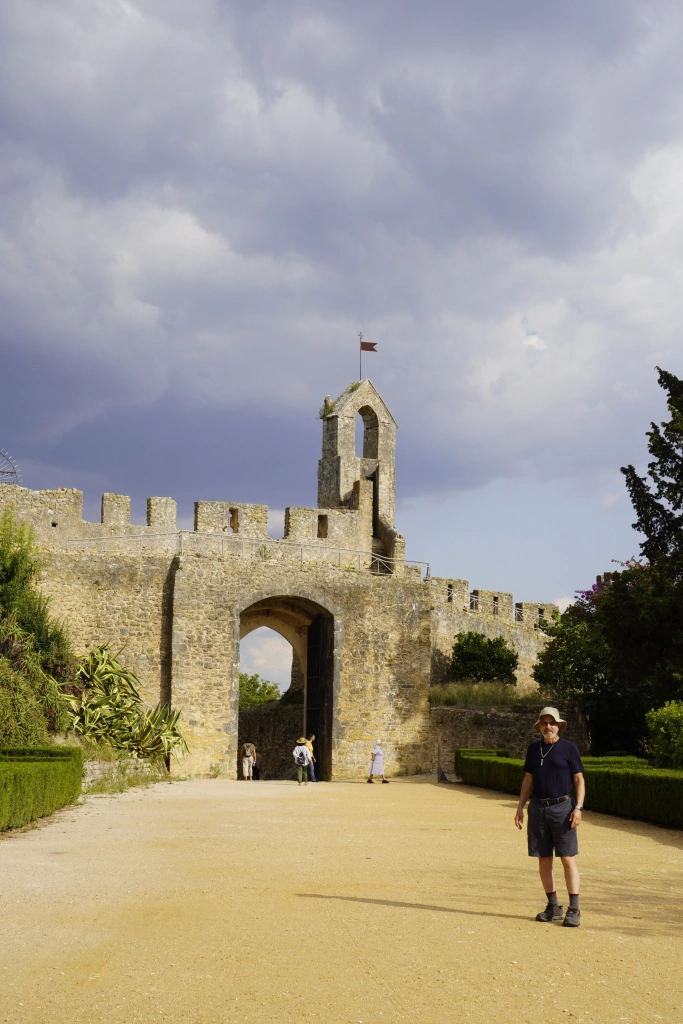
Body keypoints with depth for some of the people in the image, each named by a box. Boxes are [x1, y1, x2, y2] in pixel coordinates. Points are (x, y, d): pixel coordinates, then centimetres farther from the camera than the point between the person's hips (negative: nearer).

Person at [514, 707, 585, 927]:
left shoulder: (569, 748, -2)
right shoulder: (534, 749, 10)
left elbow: (579, 779, -3)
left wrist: (578, 808, -13)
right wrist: (520, 807, 8)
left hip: (562, 807, -4)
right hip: (538, 808, 4)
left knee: (568, 858, -7)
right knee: (544, 859, 6)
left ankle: (574, 909, -4)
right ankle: (553, 907, 15)